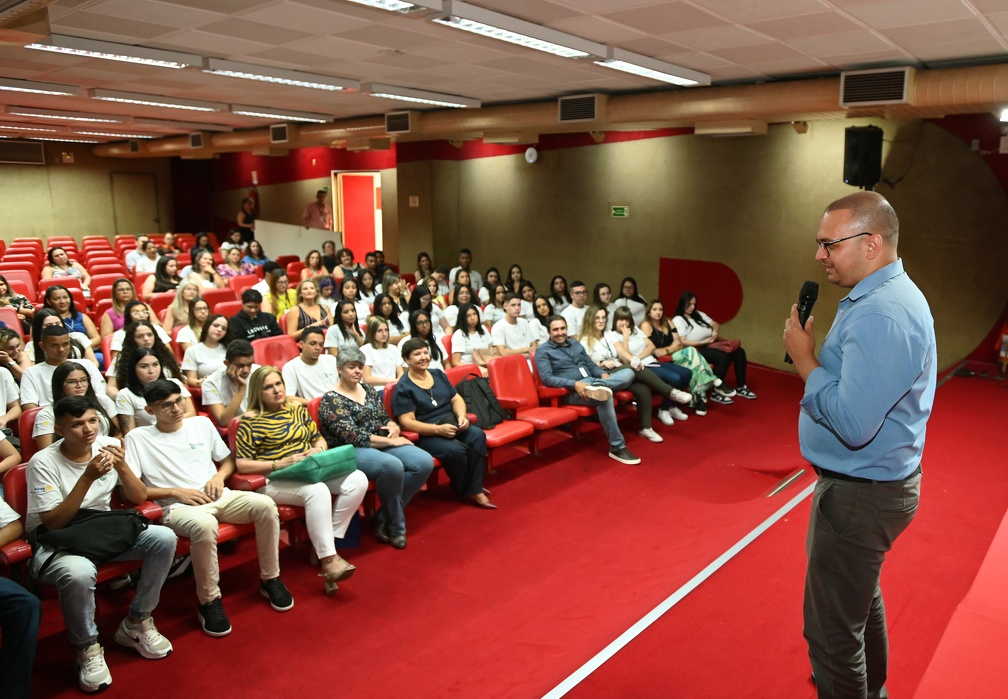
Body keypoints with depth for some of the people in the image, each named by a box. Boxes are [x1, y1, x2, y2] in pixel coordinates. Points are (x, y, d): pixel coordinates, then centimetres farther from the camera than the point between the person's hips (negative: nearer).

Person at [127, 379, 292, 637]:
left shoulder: (201, 423, 15)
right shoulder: (137, 438, 3)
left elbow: (229, 459, 23)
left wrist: (219, 476, 1)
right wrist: (175, 492, -10)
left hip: (218, 497, 4)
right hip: (178, 507, -4)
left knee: (265, 505, -24)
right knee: (204, 525, -39)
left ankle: (270, 579, -4)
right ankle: (209, 601, -16)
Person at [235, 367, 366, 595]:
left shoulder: (298, 409, 14)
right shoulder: (250, 421, -3)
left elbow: (320, 440, 20)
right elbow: (241, 465, -8)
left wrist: (318, 450, -5)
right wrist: (279, 464, -19)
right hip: (275, 480, -6)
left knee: (358, 480, -17)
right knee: (317, 491, -37)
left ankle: (325, 543, -11)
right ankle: (328, 560, -30)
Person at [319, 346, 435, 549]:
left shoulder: (368, 390, 14)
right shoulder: (331, 400, -9)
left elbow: (385, 418, 19)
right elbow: (353, 437, -17)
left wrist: (394, 427, -6)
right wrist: (391, 442, -16)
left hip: (381, 444, 8)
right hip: (351, 452, -7)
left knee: (425, 463, -16)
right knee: (393, 466, -37)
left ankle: (384, 517, -6)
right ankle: (395, 525, -12)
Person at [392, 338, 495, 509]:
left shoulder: (438, 375, 13)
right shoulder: (403, 388, -7)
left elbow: (456, 399, 14)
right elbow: (407, 422, -15)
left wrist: (461, 416, -9)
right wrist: (438, 429, -26)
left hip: (452, 425, 6)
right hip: (426, 435, -6)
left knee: (478, 435, -24)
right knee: (455, 450, -33)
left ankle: (474, 489, -17)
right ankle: (463, 490, -5)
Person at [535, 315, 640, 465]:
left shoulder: (576, 345, 23)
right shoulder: (543, 351, 1)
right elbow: (546, 378, -12)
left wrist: (603, 374, -2)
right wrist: (574, 384, -24)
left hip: (593, 381, 7)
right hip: (572, 392, -7)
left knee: (628, 373, -14)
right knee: (604, 396, -37)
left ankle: (598, 386, -42)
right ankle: (617, 447, -31)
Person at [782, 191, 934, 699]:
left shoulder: (881, 316, -26)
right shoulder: (886, 295, 8)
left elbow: (853, 423, -31)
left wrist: (804, 358, -21)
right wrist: (812, 356, 3)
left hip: (861, 495, -11)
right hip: (869, 483, 11)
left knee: (832, 628, 1)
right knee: (860, 597, 29)